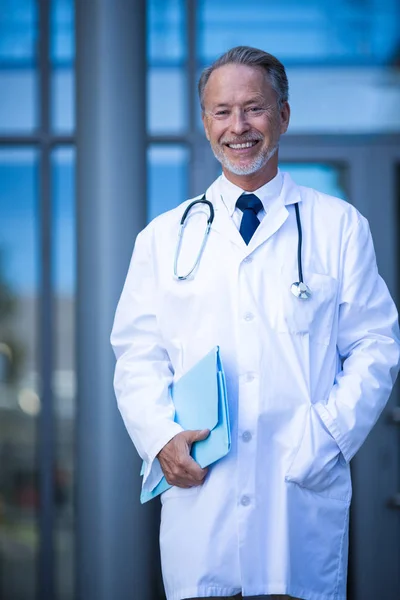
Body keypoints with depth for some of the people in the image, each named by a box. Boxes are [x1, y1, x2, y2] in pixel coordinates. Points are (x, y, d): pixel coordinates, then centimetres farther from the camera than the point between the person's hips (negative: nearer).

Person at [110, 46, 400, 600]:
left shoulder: (340, 228, 8)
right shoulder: (164, 238, 12)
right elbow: (138, 356, 10)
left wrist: (327, 436, -10)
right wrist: (161, 438, -8)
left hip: (303, 497, -1)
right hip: (197, 490, 1)